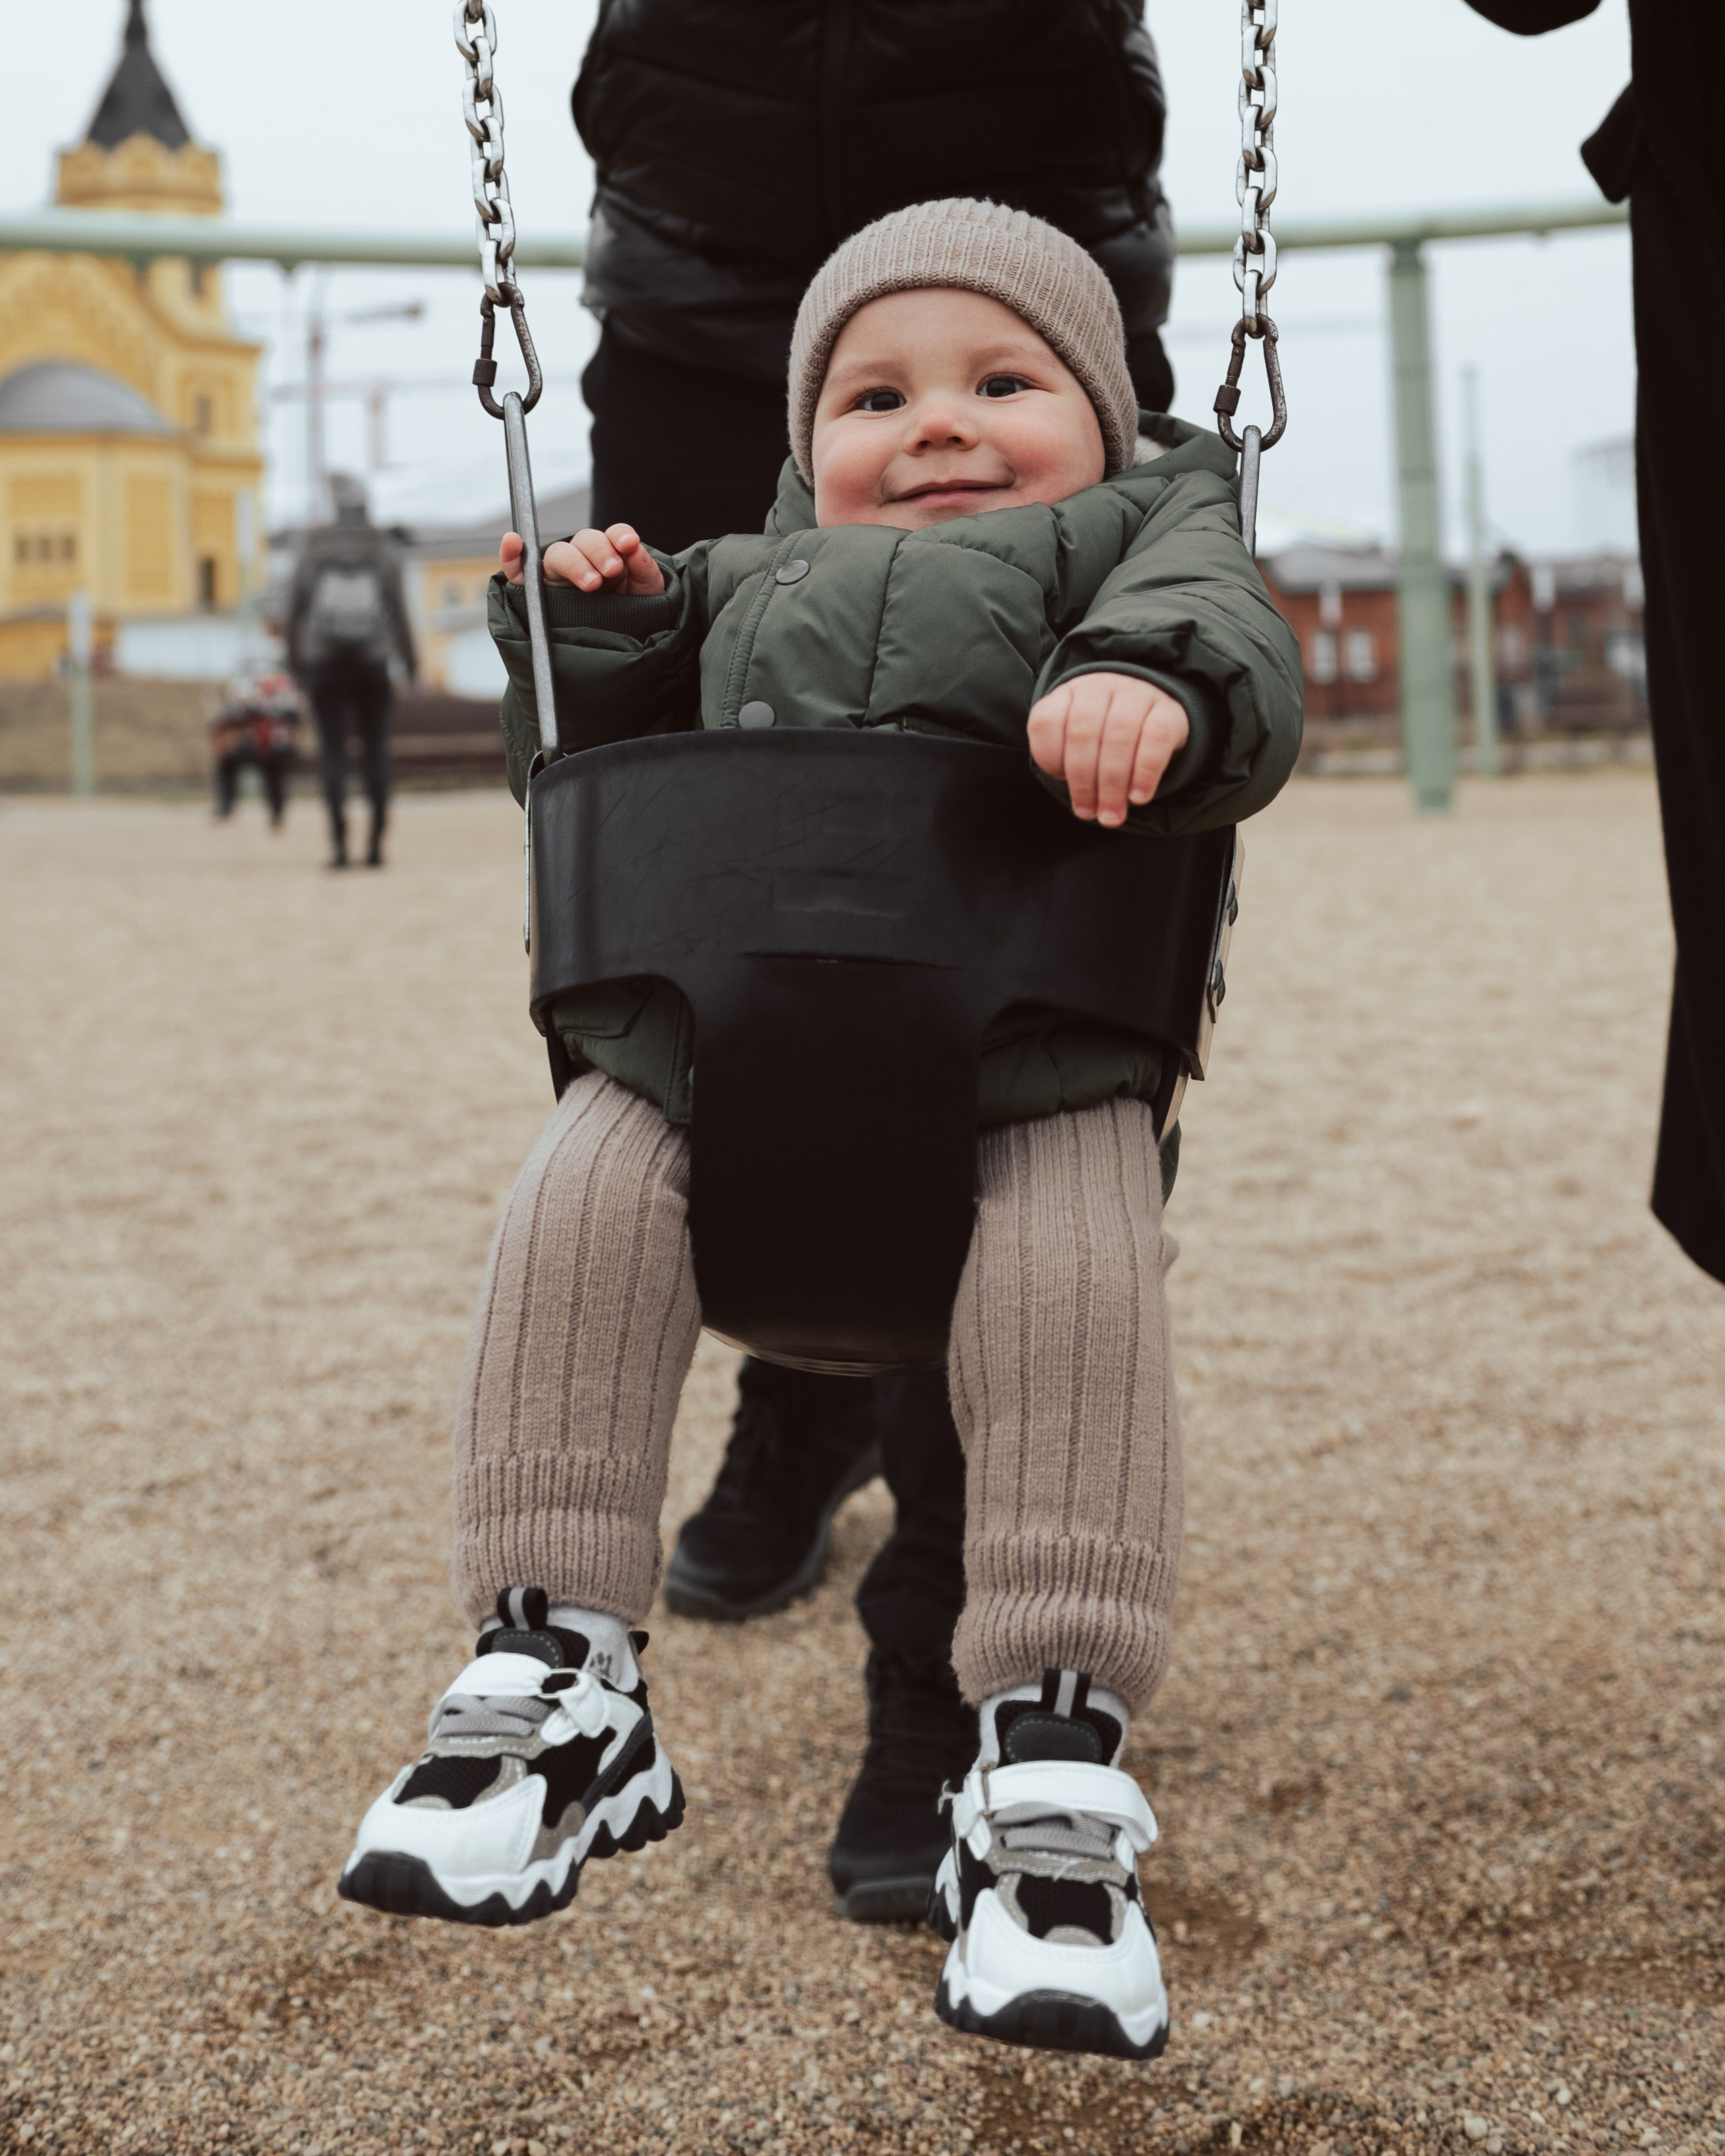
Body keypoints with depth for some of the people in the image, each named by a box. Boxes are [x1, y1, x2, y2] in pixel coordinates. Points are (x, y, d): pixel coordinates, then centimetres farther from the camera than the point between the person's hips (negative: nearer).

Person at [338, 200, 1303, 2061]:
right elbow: (586, 767, 33)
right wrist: (596, 632, 13)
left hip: (1027, 1060, -3)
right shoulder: (748, 583, 35)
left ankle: (1055, 1768, -22)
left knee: (1069, 1274, -28)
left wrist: (1151, 683, -25)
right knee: (584, 1195, -22)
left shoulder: (1138, 528, 22)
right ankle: (553, 1674, -14)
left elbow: (1233, 642, -1)